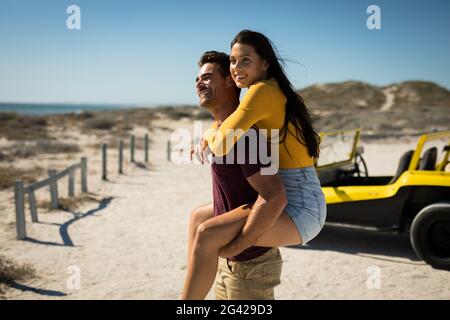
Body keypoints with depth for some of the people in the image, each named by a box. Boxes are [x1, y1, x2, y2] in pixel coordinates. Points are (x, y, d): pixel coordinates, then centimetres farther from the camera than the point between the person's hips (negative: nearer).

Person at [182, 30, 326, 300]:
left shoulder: (263, 90, -15)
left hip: (298, 209, -10)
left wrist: (209, 137, 1)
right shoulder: (279, 93, 13)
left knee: (207, 235, -27)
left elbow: (222, 146, -25)